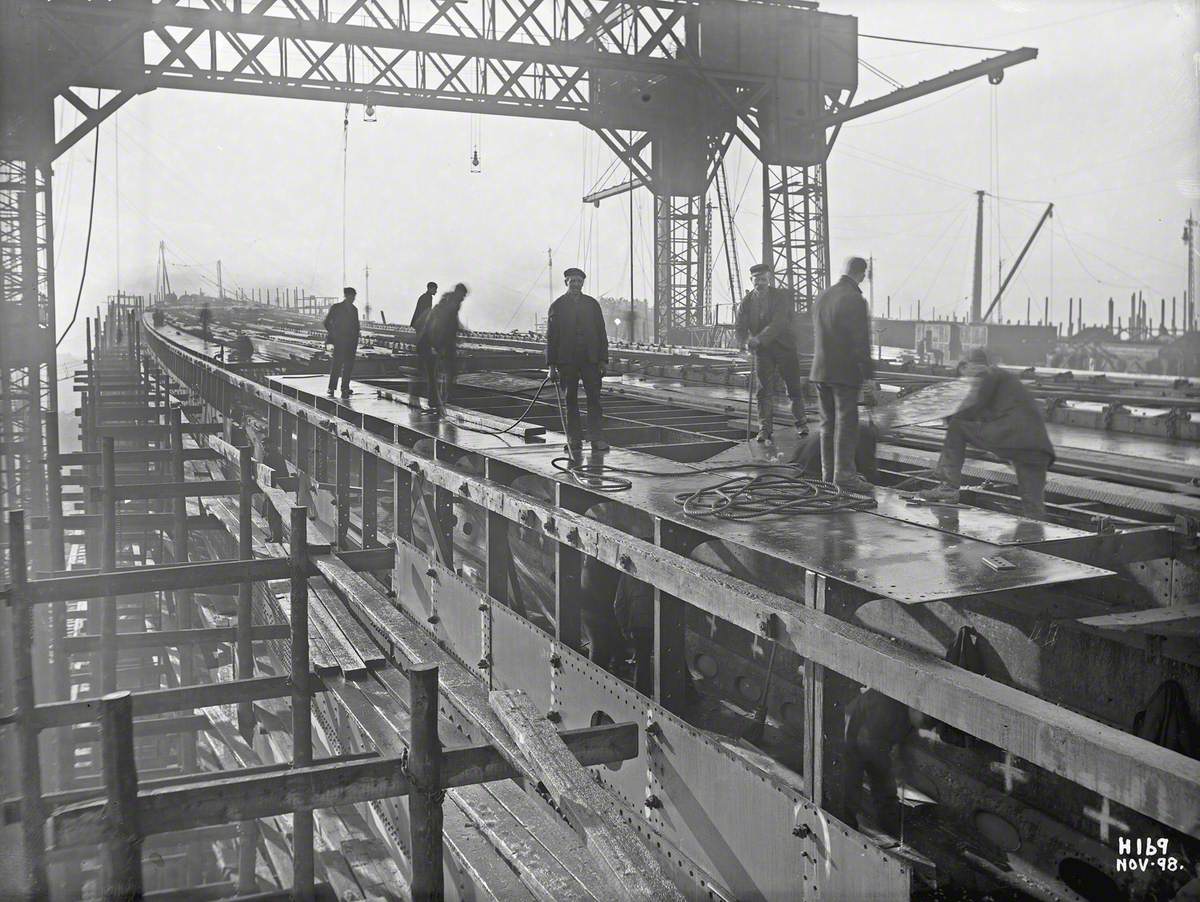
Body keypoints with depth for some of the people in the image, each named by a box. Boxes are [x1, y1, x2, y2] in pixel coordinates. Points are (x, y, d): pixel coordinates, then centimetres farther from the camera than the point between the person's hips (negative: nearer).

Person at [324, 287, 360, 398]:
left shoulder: (354, 310, 14)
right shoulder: (336, 308, 1)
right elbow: (327, 322, 4)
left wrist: (356, 342, 10)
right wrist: (333, 334, -2)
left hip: (351, 342, 4)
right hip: (339, 341, -4)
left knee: (349, 366, 2)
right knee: (337, 364, -9)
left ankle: (345, 389, 8)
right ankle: (331, 388, -4)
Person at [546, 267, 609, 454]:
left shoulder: (592, 304, 11)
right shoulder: (557, 306, 6)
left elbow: (601, 333, 10)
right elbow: (551, 337, 4)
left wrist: (603, 360, 3)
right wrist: (552, 365, -2)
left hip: (590, 360, 1)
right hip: (566, 361, -1)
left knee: (594, 400, -4)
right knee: (570, 401, 3)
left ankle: (597, 438, -1)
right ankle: (574, 440, 8)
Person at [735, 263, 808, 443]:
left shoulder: (781, 296, -8)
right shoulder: (746, 301, 0)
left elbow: (778, 323, -20)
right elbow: (741, 326, -6)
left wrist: (759, 339, -32)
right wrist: (744, 343, -29)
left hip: (785, 347, -1)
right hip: (762, 352, 1)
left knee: (794, 388, 7)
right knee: (764, 391, -2)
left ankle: (801, 423, 23)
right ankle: (765, 429, 3)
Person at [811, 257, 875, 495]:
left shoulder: (823, 295, 9)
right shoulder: (855, 300, -15)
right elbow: (861, 342, -16)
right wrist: (869, 375, -11)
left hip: (821, 370, 7)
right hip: (845, 372, -7)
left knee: (828, 423, 13)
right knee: (846, 423, -5)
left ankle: (829, 472, 19)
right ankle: (844, 474, -8)